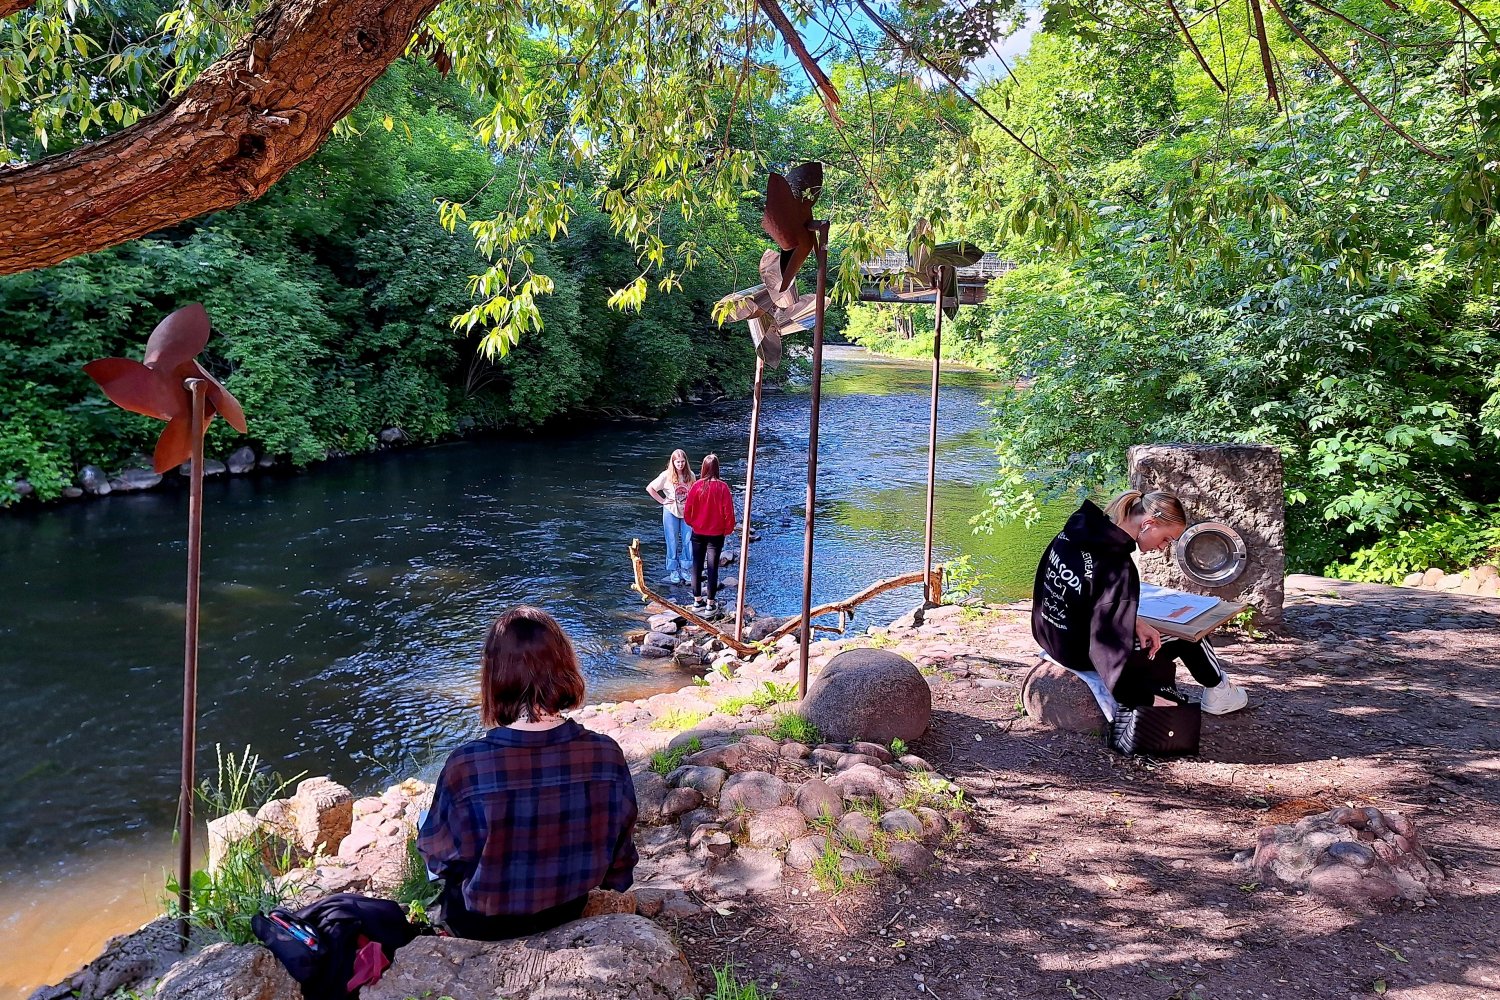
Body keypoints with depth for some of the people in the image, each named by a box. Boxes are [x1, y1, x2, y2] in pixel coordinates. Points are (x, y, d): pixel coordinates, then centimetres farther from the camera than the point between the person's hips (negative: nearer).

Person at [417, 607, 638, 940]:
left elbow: (438, 855, -14)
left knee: (427, 819, 26)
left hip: (484, 923, -3)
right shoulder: (607, 754, -23)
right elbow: (620, 844, -8)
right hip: (569, 909, 3)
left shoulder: (466, 765, -32)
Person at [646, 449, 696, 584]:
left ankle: (686, 570, 17)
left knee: (688, 541, 4)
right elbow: (650, 488, -6)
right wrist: (662, 501, -8)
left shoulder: (690, 475, -3)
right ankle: (673, 572, 14)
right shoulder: (666, 476, -10)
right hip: (671, 512, -2)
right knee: (673, 542, 4)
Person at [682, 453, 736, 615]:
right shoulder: (722, 487, -14)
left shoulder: (697, 486, -10)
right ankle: (710, 604, 10)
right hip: (716, 534, -1)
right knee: (713, 568, 6)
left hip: (698, 533, 1)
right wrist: (728, 529, 5)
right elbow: (728, 511, -10)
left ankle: (697, 601, 20)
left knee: (697, 566, 13)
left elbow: (687, 509, -4)